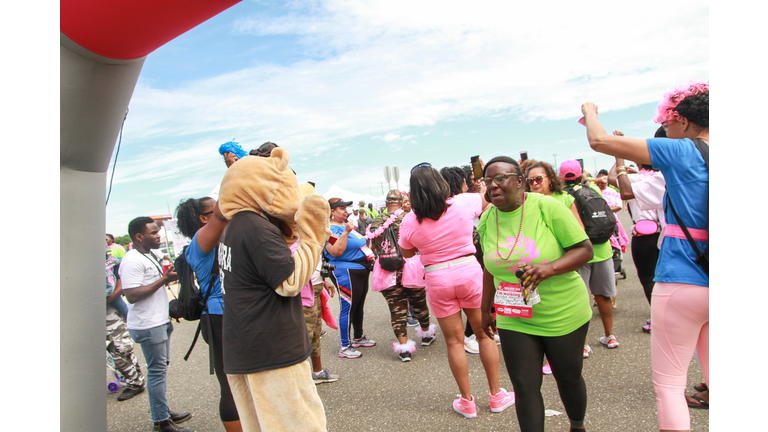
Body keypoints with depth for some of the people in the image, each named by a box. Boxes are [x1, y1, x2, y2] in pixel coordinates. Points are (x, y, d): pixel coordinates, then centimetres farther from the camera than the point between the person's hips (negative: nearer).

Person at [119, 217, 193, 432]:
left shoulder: (150, 255, 14)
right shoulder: (132, 261, -17)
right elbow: (132, 295, -24)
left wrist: (169, 276, 9)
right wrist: (164, 279, -22)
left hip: (159, 321, 10)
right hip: (147, 325, -10)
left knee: (160, 368, 18)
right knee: (157, 370, -2)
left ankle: (162, 410, 31)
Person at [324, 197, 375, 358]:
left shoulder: (346, 225, 14)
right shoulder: (331, 229, -14)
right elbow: (336, 251, -27)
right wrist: (346, 232, -30)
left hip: (361, 270, 10)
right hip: (346, 273, -9)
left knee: (359, 305, 18)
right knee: (348, 307, -5)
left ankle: (358, 337, 34)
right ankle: (344, 347, 3)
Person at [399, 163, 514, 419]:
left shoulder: (410, 221, -9)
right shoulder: (463, 203, -8)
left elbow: (407, 253, 8)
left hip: (438, 280, 0)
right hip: (469, 271, 1)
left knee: (454, 341, 11)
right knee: (485, 334, 14)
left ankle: (467, 402, 23)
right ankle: (496, 395, 26)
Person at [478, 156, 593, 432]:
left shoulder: (548, 207, -14)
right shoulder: (487, 220, 0)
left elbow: (585, 249, -11)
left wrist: (550, 268, -28)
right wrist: (486, 309, 18)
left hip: (563, 314, -2)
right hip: (514, 321, 3)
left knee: (569, 379, 17)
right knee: (525, 388, 2)